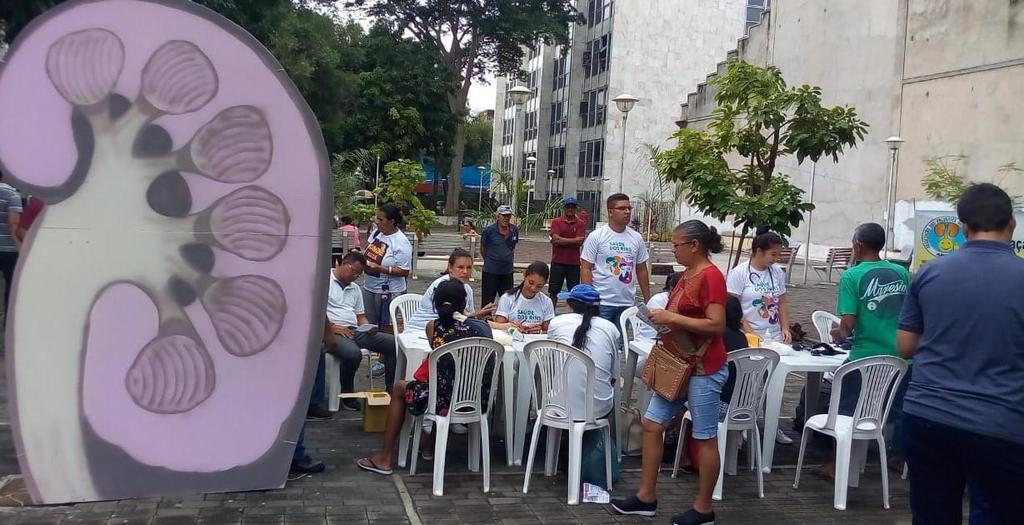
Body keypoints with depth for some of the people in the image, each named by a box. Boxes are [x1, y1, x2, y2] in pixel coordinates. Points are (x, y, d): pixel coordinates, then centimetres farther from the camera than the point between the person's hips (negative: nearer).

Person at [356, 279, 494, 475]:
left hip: (446, 402, -4)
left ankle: (384, 458, 28)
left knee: (399, 388, 25)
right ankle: (431, 443, 50)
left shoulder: (434, 327, -7)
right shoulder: (482, 327, 0)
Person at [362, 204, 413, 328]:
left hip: (387, 291, -7)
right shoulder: (377, 232, 2)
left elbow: (404, 272, -20)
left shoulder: (401, 242, -18)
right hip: (368, 287, 7)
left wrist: (380, 268, -26)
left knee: (384, 328, 2)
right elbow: (368, 249, 22)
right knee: (368, 324, 13)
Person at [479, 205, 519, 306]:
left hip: (507, 271, 4)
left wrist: (510, 262, 14)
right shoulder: (489, 230, -11)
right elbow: (482, 249, 3)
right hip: (490, 271, -4)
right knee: (487, 301, 4)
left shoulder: (514, 230, 1)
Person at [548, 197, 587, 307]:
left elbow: (580, 242, -10)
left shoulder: (580, 223, 2)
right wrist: (574, 240, -11)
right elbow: (556, 239, -12)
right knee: (554, 291, 5)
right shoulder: (556, 221, 2)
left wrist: (561, 241, -11)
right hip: (558, 262, 0)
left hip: (574, 262, 0)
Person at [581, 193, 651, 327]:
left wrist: (647, 300, 12)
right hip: (601, 303, -4)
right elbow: (586, 268, -5)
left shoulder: (636, 238, 9)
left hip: (628, 303, 4)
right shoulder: (596, 236, -4)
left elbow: (641, 270, 15)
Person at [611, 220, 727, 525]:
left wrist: (672, 318, -22)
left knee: (704, 439, 3)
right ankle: (647, 498, 20)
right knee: (652, 424, 10)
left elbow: (716, 325, -24)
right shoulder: (687, 274, 11)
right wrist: (664, 319, 7)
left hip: (704, 369, -10)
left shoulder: (711, 276, -17)